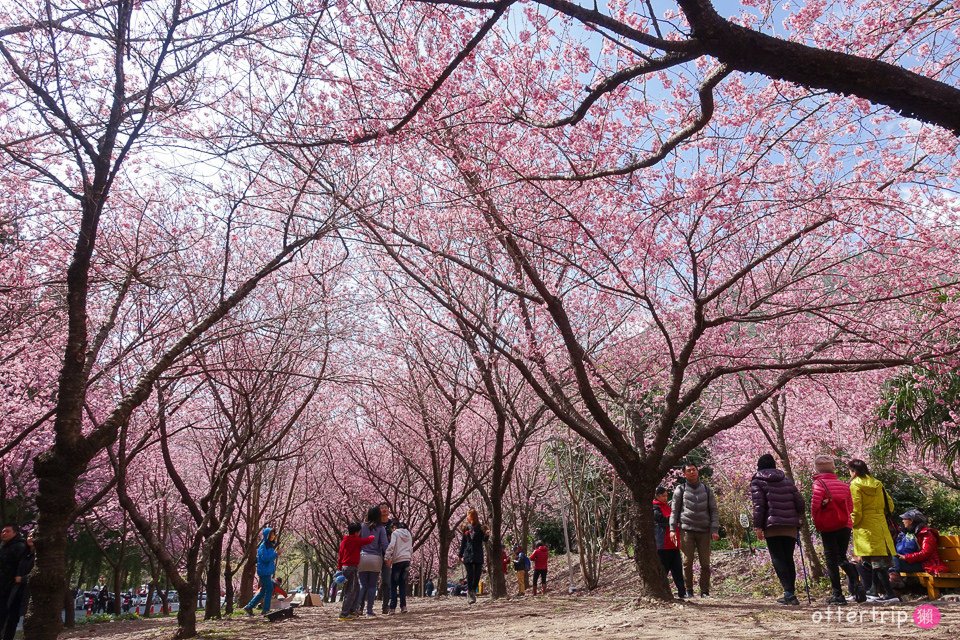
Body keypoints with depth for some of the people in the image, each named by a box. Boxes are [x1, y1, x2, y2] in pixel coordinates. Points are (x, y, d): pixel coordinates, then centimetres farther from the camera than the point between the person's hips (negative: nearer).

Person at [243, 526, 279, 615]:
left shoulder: (270, 545, 11)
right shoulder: (263, 546, -16)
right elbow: (265, 558, -25)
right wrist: (275, 553, -24)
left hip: (268, 571, 9)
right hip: (264, 571, -9)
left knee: (263, 591, 14)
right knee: (269, 589, -4)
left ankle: (249, 607, 20)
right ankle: (266, 610, 4)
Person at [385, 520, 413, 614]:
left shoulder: (395, 533, -1)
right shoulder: (409, 534, 17)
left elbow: (391, 546, -16)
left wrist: (386, 557, -18)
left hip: (397, 560, -5)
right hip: (407, 560, 5)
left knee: (393, 585, 1)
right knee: (403, 584, 10)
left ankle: (392, 608, -3)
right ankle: (403, 606, 3)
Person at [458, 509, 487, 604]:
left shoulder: (480, 528, 4)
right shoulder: (466, 528, 5)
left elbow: (485, 540, -5)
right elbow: (463, 542, 10)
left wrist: (485, 534, -27)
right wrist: (461, 555, 8)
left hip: (478, 555, 1)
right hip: (468, 554, -1)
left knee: (477, 575, 2)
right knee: (470, 575, -6)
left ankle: (473, 591, 23)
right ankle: (470, 594, 0)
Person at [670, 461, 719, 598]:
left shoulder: (706, 489, 11)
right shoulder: (680, 489, 5)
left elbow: (713, 510, 9)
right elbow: (674, 510, 5)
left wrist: (715, 530, -1)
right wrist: (672, 529, -3)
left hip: (704, 531, 2)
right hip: (687, 530, -2)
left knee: (705, 563, 3)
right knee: (688, 562, 1)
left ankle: (705, 591, 13)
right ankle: (688, 590, 10)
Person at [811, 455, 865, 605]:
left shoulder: (819, 483, -10)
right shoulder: (843, 484, 8)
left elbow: (815, 504, -19)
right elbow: (850, 507, 10)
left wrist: (817, 522, -4)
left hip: (828, 527, -5)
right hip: (845, 525, 5)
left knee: (831, 560, 4)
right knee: (842, 557, 18)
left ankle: (837, 595, 5)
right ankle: (855, 581, -5)